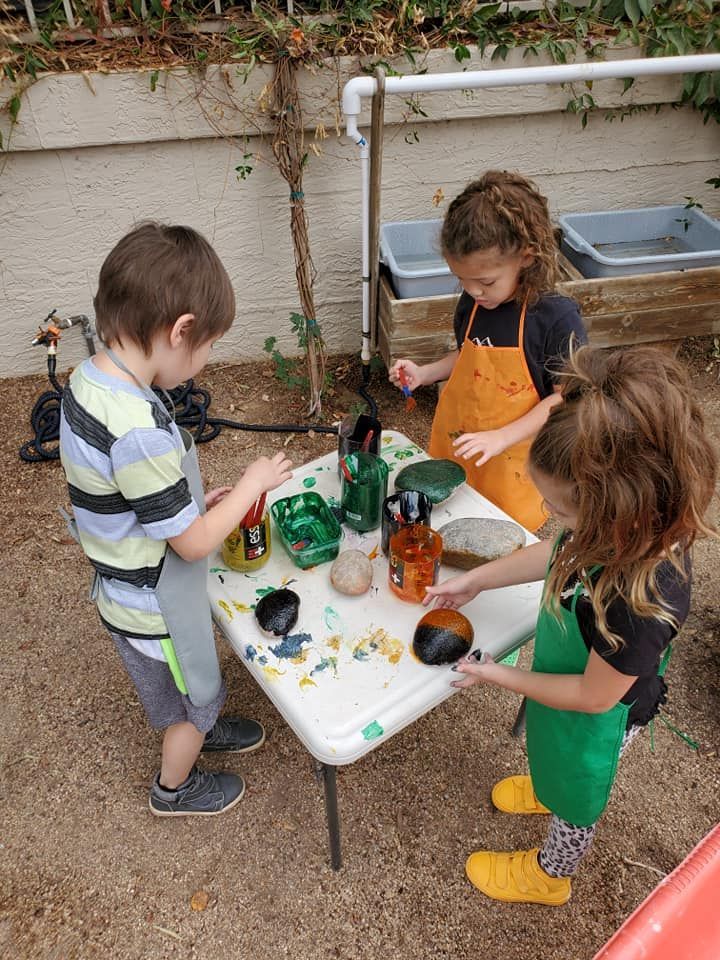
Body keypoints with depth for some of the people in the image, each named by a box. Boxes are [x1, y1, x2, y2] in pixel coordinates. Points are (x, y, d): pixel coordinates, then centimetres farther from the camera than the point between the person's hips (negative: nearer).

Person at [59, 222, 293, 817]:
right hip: (154, 611, -8)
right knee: (191, 700, 22)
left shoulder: (90, 377, -10)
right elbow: (194, 543, -26)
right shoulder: (139, 431, -38)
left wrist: (196, 499, 0)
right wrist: (253, 484, -14)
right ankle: (174, 788, 50)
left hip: (128, 589, 8)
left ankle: (199, 730, 63)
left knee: (194, 685, 34)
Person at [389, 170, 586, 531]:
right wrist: (422, 374, 0)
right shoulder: (471, 305, -2)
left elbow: (564, 398, -16)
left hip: (513, 458, -5)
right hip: (455, 446, 5)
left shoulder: (557, 318, -19)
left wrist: (501, 437, -24)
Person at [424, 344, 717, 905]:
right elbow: (558, 554, -4)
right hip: (564, 680, 6)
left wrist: (498, 676, -18)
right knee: (558, 763, 37)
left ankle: (548, 877, 57)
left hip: (597, 718, -5)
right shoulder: (621, 529, -26)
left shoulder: (643, 598, -46)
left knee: (576, 796, 26)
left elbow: (593, 697, -29)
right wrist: (475, 581, -4)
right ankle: (549, 791, 71)